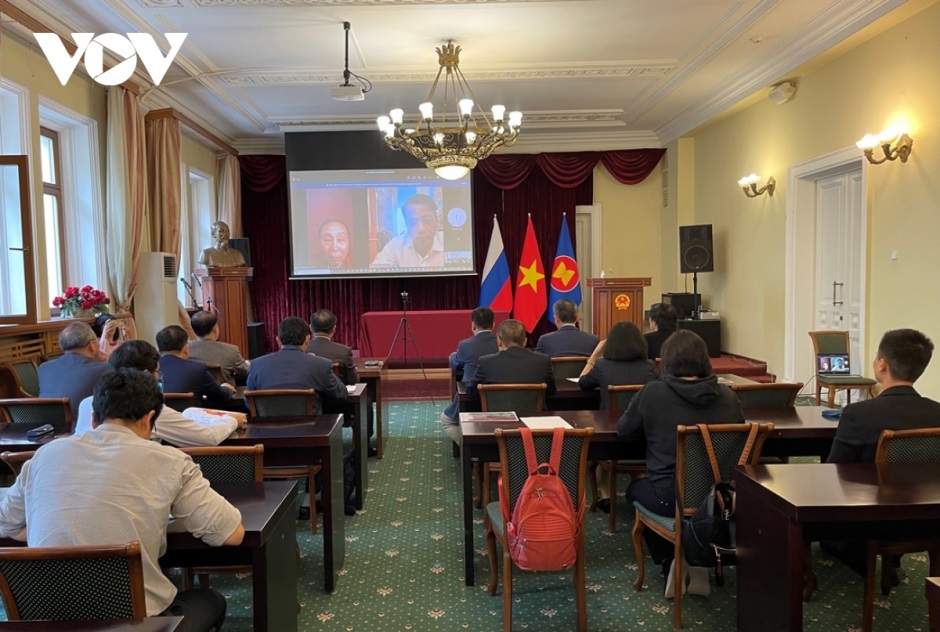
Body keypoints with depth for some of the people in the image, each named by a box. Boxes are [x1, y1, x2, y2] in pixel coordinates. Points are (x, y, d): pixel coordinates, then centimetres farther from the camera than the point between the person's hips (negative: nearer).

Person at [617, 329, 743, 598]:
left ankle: (670, 563, 21)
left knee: (636, 489, 30)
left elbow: (623, 430, 4)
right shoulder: (727, 395, -1)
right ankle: (699, 560, 25)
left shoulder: (653, 392, -10)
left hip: (669, 497, -3)